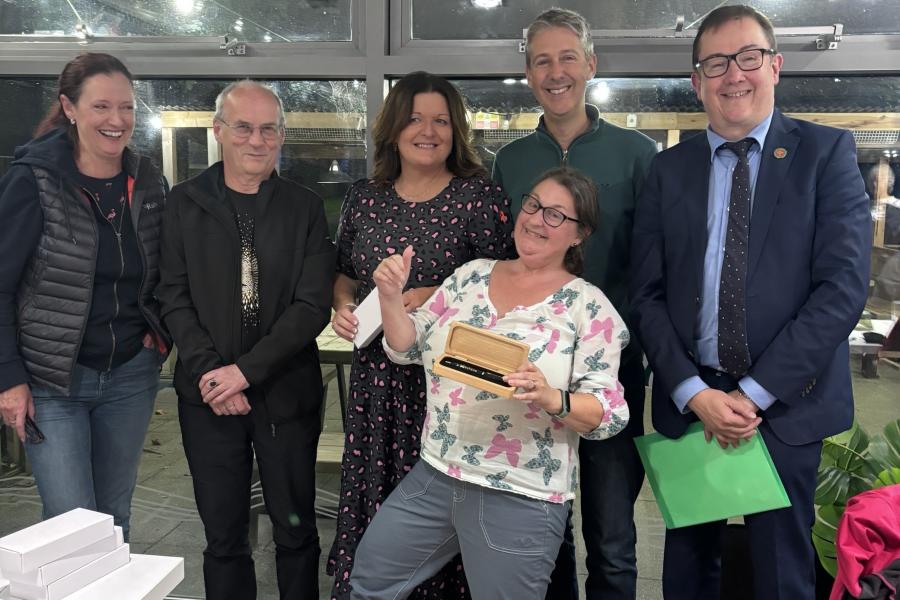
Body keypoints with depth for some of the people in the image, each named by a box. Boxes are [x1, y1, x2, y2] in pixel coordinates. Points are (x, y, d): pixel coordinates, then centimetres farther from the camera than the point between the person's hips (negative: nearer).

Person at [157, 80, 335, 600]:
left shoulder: (306, 208, -1)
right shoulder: (186, 202, 3)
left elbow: (313, 305, -7)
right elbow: (175, 297, 0)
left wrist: (246, 370, -13)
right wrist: (210, 372, -11)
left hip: (286, 393, -1)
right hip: (208, 395, 1)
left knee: (296, 530, 11)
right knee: (223, 534, 12)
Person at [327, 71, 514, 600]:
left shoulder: (481, 196, -4)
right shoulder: (364, 198, 9)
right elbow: (345, 273, 20)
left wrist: (437, 297, -17)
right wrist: (343, 306, 0)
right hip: (378, 374, 4)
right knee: (372, 497, 9)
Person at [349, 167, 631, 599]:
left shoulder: (589, 306, -9)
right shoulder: (471, 275, 5)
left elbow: (610, 415, -11)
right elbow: (408, 349, 9)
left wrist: (550, 397, -29)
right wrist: (391, 297, -8)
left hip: (520, 500, -5)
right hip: (435, 474, 6)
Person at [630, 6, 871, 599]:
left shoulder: (826, 152, -1)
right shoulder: (669, 169, 6)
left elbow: (844, 286, -10)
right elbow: (648, 295, 1)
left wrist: (757, 392, -14)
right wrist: (694, 392, -10)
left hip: (788, 402, -2)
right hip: (688, 400, 2)